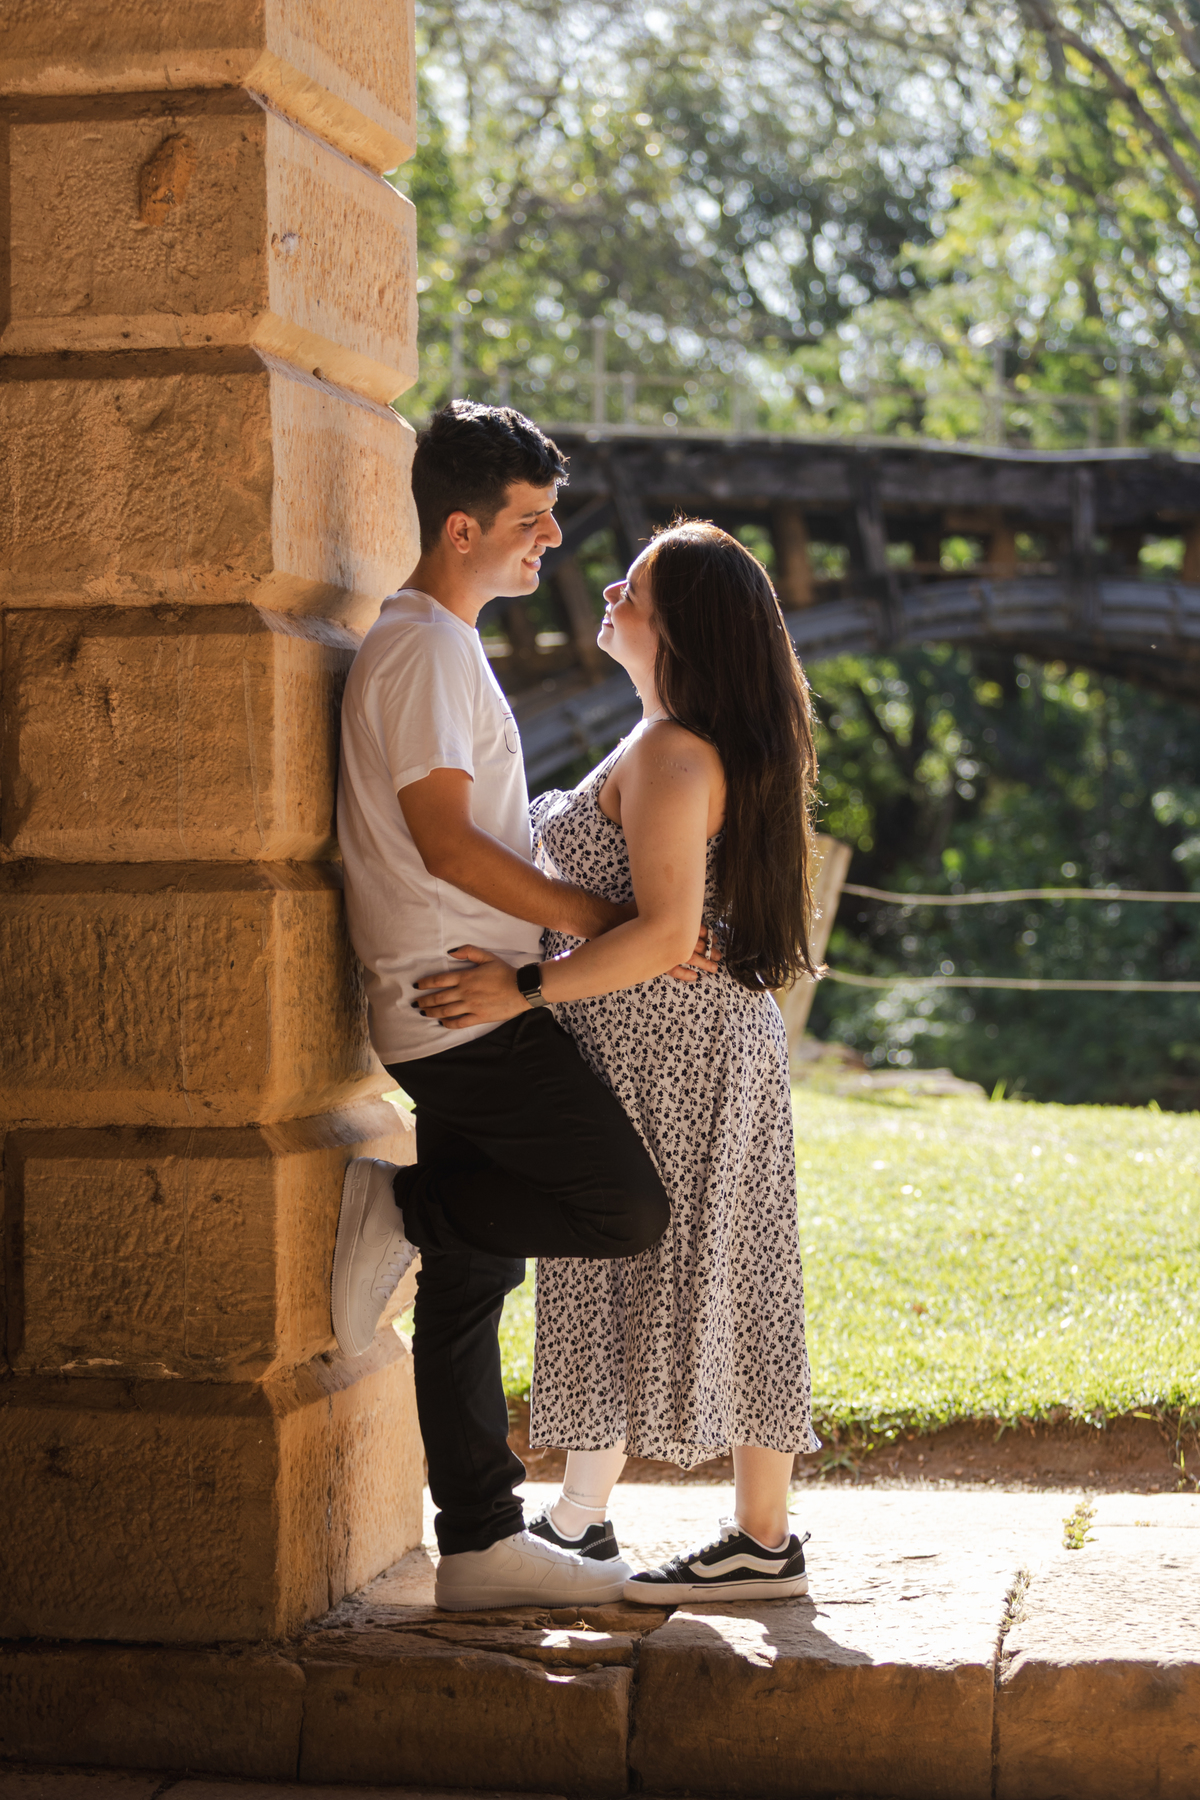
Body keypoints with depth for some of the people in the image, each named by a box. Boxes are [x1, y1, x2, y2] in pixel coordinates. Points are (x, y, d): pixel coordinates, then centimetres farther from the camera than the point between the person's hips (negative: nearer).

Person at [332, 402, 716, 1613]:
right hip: (467, 1010, -10)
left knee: (470, 1279, 9)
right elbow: (447, 841, -18)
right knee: (629, 1210, -13)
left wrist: (576, 920, 21)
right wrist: (602, 923, -14)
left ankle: (480, 1545, 12)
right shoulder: (421, 648, -11)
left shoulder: (442, 646, 21)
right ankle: (397, 1210, -3)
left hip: (469, 1017, 10)